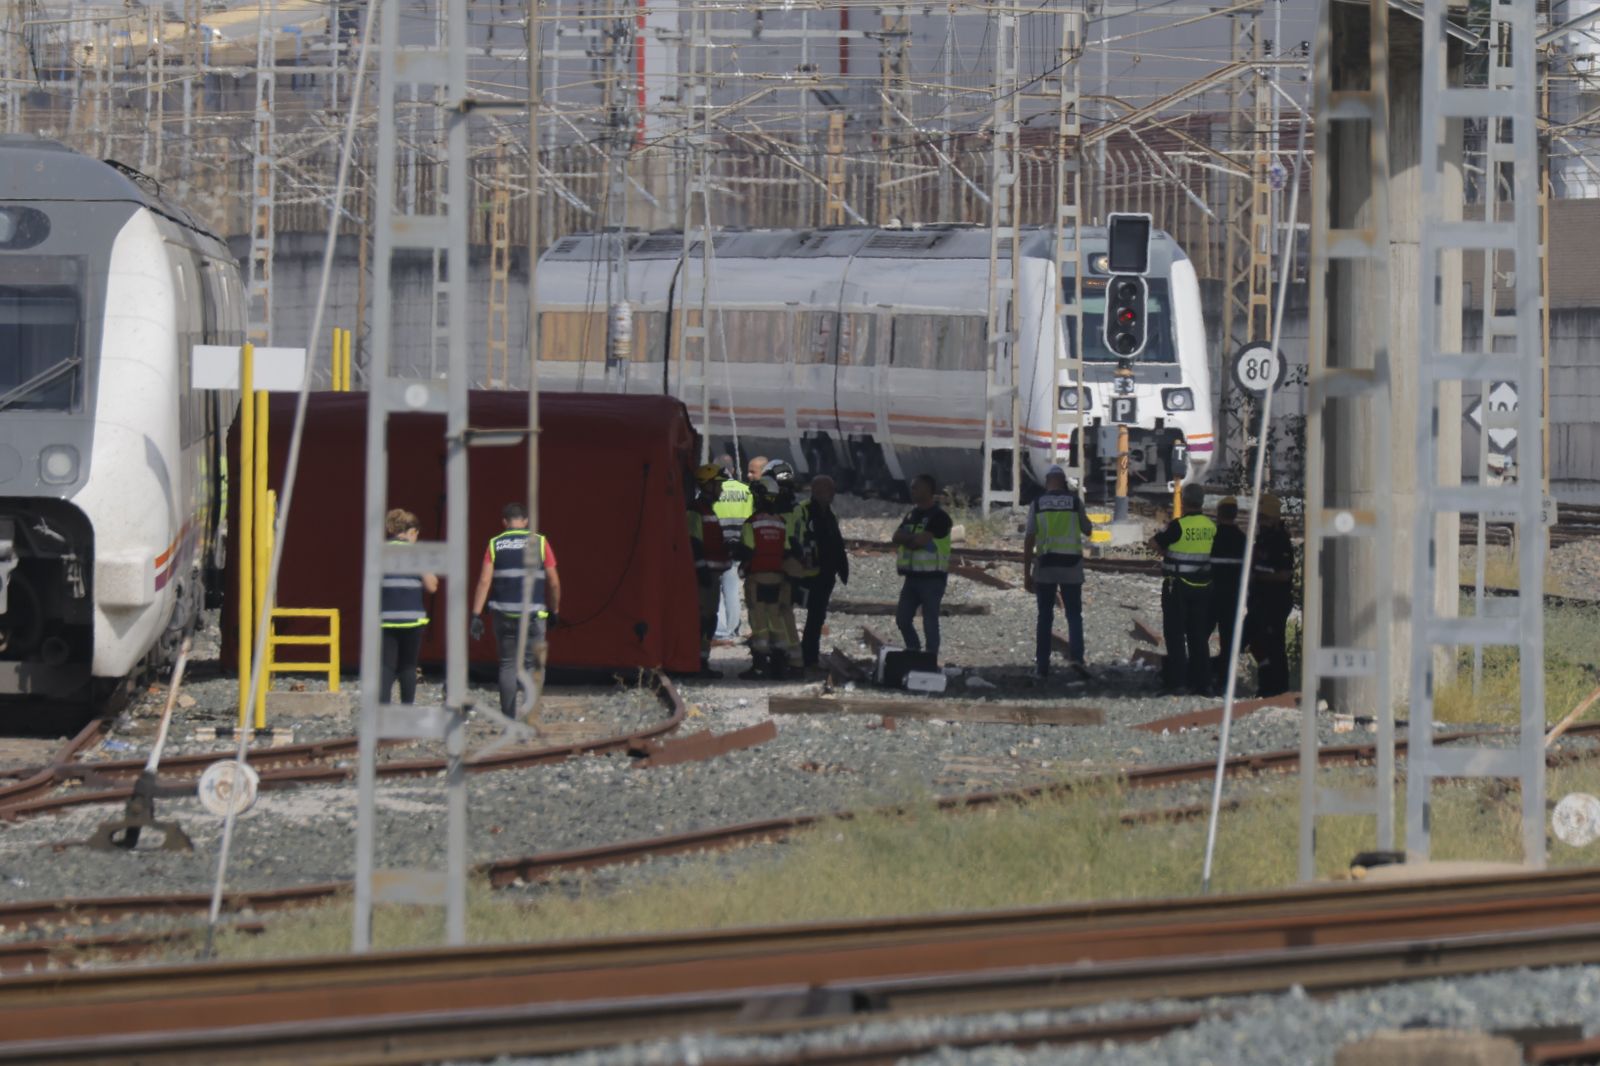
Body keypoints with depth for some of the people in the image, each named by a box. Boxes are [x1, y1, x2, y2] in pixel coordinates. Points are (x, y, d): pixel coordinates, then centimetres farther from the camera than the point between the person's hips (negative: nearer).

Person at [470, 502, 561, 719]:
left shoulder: (495, 544, 4)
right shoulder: (539, 542, 2)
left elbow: (484, 580, -4)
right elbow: (553, 582, 3)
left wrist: (476, 615, -4)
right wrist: (555, 610, 17)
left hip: (504, 613, 1)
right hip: (533, 612, -1)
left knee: (507, 664, 10)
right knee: (531, 663, 0)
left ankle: (508, 718, 8)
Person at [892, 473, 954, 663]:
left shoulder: (938, 517, -11)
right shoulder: (912, 515, 14)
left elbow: (921, 540, -20)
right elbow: (896, 538, 4)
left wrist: (906, 538, -2)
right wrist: (913, 539, -14)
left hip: (931, 577, -8)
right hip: (913, 575, 8)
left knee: (930, 622, -4)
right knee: (902, 618, 7)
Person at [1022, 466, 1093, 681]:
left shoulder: (1038, 503, 1)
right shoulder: (1074, 500, 0)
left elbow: (1029, 540, -3)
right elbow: (1088, 530, 12)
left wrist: (1026, 574, 0)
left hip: (1045, 566, 1)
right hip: (1071, 565, -1)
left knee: (1045, 617, 8)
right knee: (1074, 614, 5)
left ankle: (1042, 666, 6)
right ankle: (1076, 655, -17)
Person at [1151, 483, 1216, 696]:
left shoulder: (1178, 526, -16)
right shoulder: (1210, 526, 2)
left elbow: (1155, 543, -9)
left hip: (1177, 586, -5)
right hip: (1202, 587, 5)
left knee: (1175, 634, 2)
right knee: (1198, 636, 13)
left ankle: (1176, 680, -3)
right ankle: (1202, 682, 14)